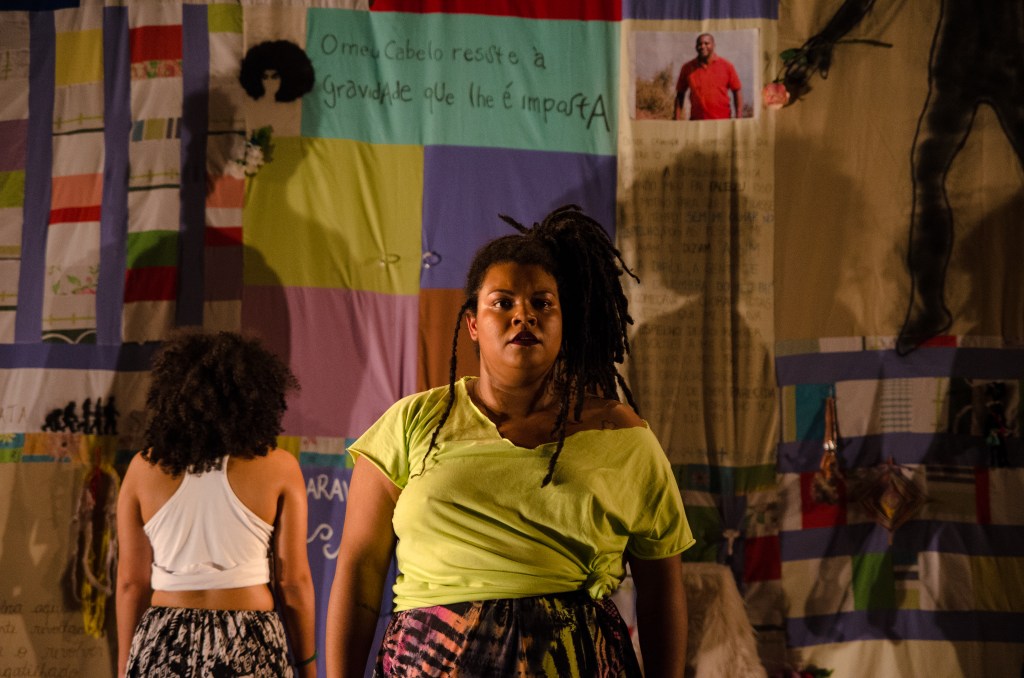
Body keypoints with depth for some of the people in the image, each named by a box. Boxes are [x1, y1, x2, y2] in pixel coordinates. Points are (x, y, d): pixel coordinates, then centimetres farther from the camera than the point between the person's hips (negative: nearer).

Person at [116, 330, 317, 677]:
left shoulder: (145, 468, 3)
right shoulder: (278, 468, -1)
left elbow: (131, 581, 5)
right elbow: (294, 580, 0)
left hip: (163, 650, 2)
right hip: (248, 648, -2)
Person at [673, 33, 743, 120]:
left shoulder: (726, 66, 4)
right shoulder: (687, 68, 6)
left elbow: (737, 92, 7)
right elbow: (680, 94, 11)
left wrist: (738, 119, -1)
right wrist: (676, 121, 5)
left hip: (722, 121, -1)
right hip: (697, 123, 1)